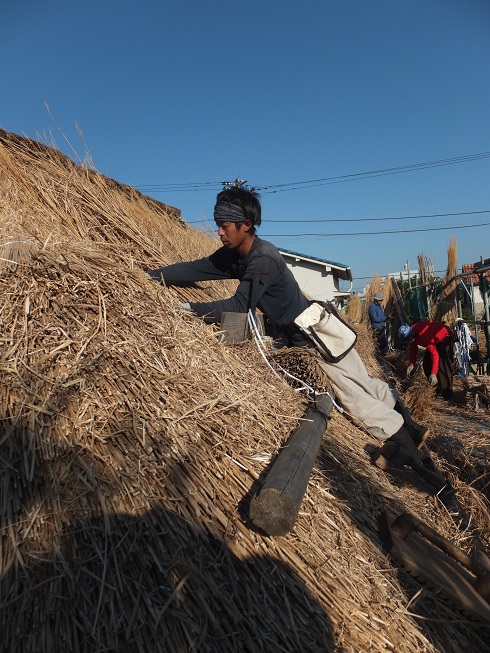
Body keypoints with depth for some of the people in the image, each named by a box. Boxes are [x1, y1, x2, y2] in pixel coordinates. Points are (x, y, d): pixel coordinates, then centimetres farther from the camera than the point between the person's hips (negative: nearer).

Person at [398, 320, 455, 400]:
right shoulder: (410, 334, -15)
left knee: (443, 365, -17)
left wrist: (433, 373, -40)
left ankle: (446, 393, -8)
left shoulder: (423, 335, -40)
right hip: (435, 340, 9)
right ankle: (435, 387, 21)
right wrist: (411, 364, -14)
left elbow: (434, 354, -38)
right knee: (426, 363, 8)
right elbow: (413, 349, -2)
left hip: (444, 337, -9)